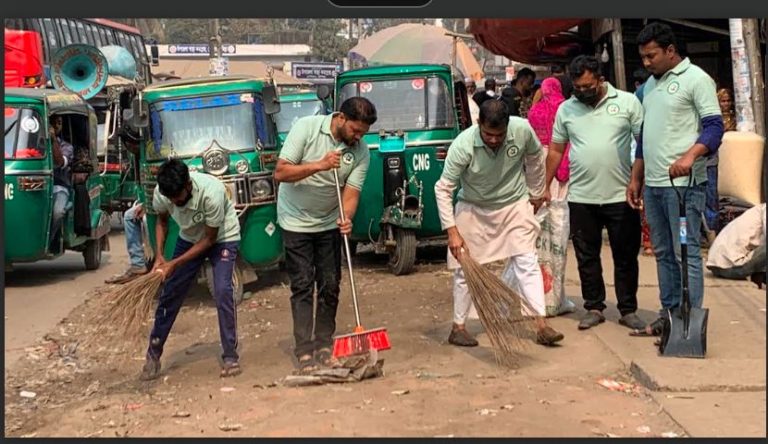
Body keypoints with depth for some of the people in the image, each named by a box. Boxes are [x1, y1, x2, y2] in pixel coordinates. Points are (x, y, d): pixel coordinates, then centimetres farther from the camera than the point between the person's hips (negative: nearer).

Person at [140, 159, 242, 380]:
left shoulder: (211, 192, -37)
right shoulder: (161, 193, -23)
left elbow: (210, 238, -25)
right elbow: (162, 220, 1)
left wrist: (175, 263, -26)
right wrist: (159, 254, -13)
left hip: (222, 238, -4)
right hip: (189, 238, 4)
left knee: (223, 291, -20)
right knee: (170, 293, 1)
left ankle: (230, 356, -8)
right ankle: (153, 355, 15)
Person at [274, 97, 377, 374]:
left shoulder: (361, 151, -10)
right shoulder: (306, 127, -19)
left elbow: (351, 193, -13)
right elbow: (280, 173, -22)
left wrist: (346, 218, -34)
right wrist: (319, 165, -32)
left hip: (329, 223, 4)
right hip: (296, 221, -3)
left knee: (330, 285, 4)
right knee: (303, 286, -5)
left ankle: (324, 345, 16)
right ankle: (304, 350, -2)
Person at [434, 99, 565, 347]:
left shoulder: (523, 130, -21)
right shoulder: (463, 145, -29)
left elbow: (534, 158, 2)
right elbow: (443, 188, -24)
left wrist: (536, 194, 11)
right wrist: (452, 232, -28)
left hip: (515, 205, 1)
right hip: (473, 209, -1)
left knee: (527, 262, -7)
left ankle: (541, 325, -6)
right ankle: (458, 327, 17)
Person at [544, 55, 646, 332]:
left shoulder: (628, 102, -1)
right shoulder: (566, 109, 6)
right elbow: (556, 150, 12)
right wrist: (545, 187, 10)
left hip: (621, 196, -2)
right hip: (581, 198, 2)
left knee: (626, 257, 6)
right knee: (586, 257, 9)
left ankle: (628, 310, 17)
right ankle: (594, 308, 21)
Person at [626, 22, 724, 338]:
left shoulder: (696, 79, -5)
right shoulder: (650, 84, 18)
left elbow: (715, 126, -12)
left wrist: (690, 156, -29)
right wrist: (635, 178, 19)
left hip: (683, 182, -8)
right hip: (652, 183, 8)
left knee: (686, 253, -5)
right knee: (663, 253, 12)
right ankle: (668, 315, 19)